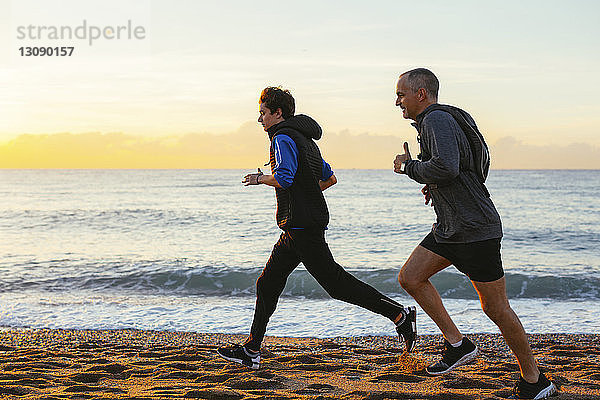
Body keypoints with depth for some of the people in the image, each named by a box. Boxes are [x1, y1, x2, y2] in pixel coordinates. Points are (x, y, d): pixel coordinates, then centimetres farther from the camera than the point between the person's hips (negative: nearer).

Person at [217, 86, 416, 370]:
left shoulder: (283, 138, -10)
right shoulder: (305, 139, 21)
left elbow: (284, 177, -26)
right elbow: (330, 178, 29)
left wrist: (261, 179, -7)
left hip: (302, 226, -10)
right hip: (296, 229, 10)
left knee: (335, 282, -10)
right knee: (268, 284, 10)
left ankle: (398, 314, -8)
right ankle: (251, 351, 13)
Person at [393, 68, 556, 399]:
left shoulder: (437, 120, -15)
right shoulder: (432, 121, 16)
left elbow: (446, 167, -32)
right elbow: (471, 166, 29)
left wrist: (408, 167, -15)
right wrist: (436, 185, 17)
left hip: (476, 229, -10)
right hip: (449, 229, 10)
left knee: (495, 309, -2)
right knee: (410, 277, 5)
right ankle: (457, 344, 11)